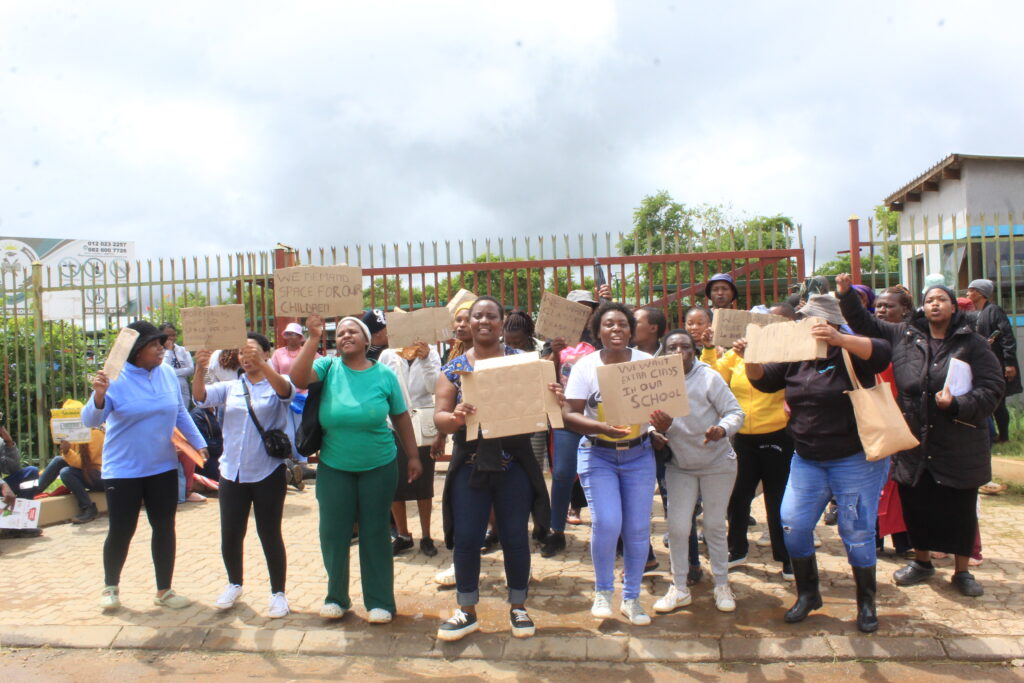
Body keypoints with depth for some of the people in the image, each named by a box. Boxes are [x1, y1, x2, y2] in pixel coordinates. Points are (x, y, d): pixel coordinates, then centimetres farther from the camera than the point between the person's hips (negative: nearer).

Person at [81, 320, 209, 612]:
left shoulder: (167, 373, -2)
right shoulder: (116, 379, -13)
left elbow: (180, 413, 8)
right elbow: (89, 420, -18)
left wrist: (198, 442, 6)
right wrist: (99, 396, -37)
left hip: (163, 468, 4)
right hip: (123, 470, -4)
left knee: (164, 529, 10)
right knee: (121, 532, 6)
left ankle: (164, 591, 25)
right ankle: (111, 587, 33)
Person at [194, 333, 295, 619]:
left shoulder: (276, 384, -3)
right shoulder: (230, 387, 8)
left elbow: (286, 390, -26)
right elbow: (200, 397, -8)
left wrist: (261, 364, -42)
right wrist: (200, 370, -27)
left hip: (268, 473, -4)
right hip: (232, 472, 4)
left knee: (270, 535, 4)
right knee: (230, 536, 12)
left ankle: (278, 593, 21)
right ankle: (234, 585, 37)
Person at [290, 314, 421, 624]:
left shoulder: (384, 374, -4)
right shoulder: (329, 367, -3)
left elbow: (401, 417, 2)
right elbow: (298, 379, -21)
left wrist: (413, 457, 4)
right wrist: (314, 338, -26)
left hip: (378, 467, -1)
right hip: (334, 467, 1)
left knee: (375, 533, 8)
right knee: (333, 533, 9)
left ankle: (380, 601, 23)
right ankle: (336, 598, 29)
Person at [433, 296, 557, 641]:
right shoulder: (453, 368, 2)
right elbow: (439, 417, -4)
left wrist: (555, 398, -22)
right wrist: (455, 417, -26)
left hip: (514, 464, 0)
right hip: (470, 465, 1)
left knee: (515, 538, 9)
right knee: (466, 539, 5)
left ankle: (518, 607, 29)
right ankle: (467, 612, 25)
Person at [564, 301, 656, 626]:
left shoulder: (647, 362, -2)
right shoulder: (585, 365, -6)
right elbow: (570, 416, -10)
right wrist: (601, 427, -27)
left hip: (639, 455, 2)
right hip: (597, 455, -2)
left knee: (638, 529, 3)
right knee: (606, 523, -14)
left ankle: (631, 598, 26)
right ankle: (603, 591, 14)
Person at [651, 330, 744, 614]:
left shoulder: (709, 377, -13)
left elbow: (735, 412, -13)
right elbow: (654, 422, 2)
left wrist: (722, 429, -33)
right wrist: (660, 428, -22)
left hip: (717, 463, -2)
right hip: (679, 465, 2)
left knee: (715, 526, 7)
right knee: (677, 527, 0)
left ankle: (722, 585, 26)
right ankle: (679, 588, 17)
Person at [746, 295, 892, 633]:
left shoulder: (850, 354, -9)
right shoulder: (796, 358, 6)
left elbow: (883, 353, -27)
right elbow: (762, 380, 6)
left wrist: (839, 339, -40)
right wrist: (750, 357, -14)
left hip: (855, 459, -5)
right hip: (807, 460, 5)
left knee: (856, 531, 4)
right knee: (793, 525, 1)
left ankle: (866, 602, 25)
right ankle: (807, 593, 22)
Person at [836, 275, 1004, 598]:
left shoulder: (973, 344, -3)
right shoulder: (904, 335, 4)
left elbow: (993, 387, -6)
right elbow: (865, 324, 12)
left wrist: (958, 405, -20)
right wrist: (846, 295, 0)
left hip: (958, 446, -2)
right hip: (914, 442, 2)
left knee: (960, 508, 8)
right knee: (915, 505, 12)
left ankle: (962, 571, 26)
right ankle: (922, 562, 33)